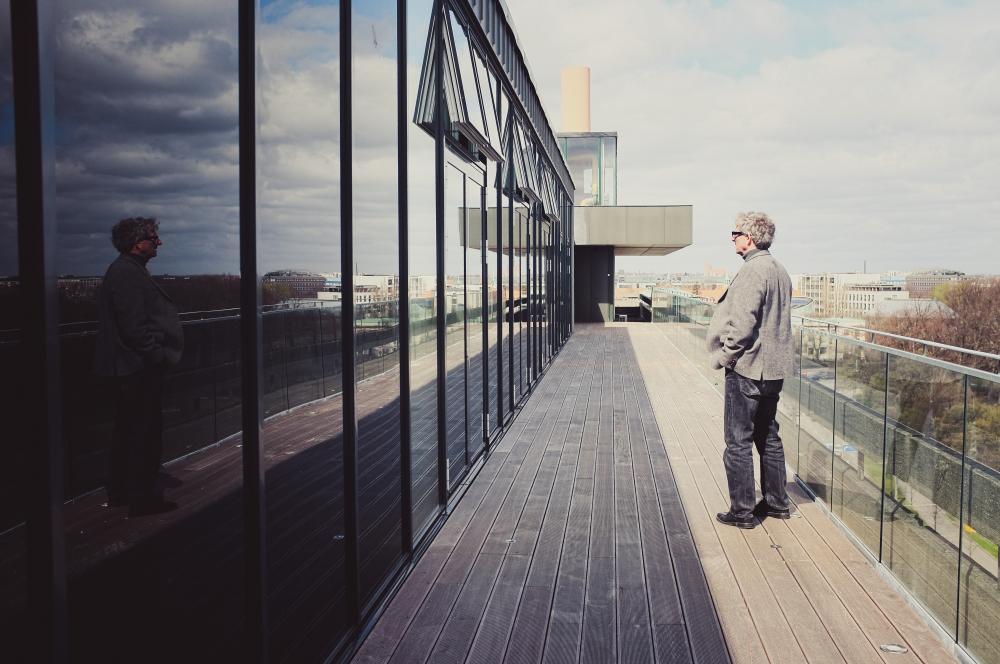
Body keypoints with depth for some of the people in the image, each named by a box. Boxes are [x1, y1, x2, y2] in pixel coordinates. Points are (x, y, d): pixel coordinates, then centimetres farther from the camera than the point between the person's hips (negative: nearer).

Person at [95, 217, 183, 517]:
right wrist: (157, 356, -18)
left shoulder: (126, 270, 16)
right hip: (140, 368, -11)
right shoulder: (128, 273, -17)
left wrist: (158, 355, 20)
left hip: (127, 368, 11)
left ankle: (121, 493, 29)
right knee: (145, 435, -3)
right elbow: (134, 326, -24)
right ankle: (143, 499, 5)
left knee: (128, 432, 18)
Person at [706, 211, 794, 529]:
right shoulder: (779, 270, 12)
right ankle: (776, 503, 27)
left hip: (747, 369, -10)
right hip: (773, 368, 10)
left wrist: (727, 356, -10)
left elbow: (742, 322, -23)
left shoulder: (753, 270, -18)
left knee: (738, 442, 0)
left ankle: (741, 511, 7)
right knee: (768, 437, 18)